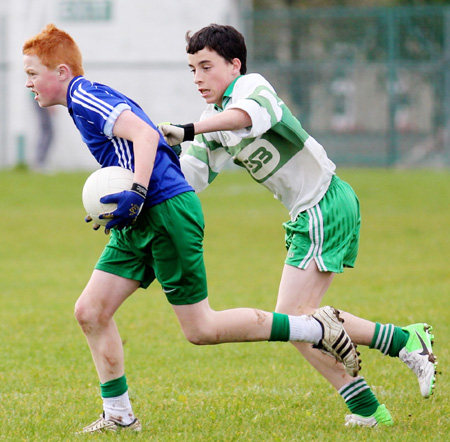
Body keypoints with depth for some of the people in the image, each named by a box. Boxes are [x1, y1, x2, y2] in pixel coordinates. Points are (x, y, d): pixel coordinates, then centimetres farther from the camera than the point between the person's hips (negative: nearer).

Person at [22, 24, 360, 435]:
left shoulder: (85, 96, -12)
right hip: (141, 222, 10)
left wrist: (136, 195, -31)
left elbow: (144, 134, -24)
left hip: (166, 212, -10)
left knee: (201, 330, -5)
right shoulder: (86, 100, 18)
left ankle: (317, 329, 2)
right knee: (91, 311, 5)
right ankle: (119, 417, 11)